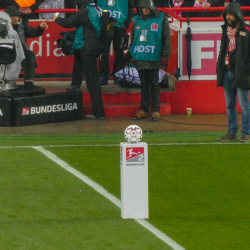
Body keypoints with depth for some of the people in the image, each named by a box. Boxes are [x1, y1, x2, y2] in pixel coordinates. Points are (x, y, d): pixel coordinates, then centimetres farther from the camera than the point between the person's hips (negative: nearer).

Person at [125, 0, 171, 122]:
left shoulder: (161, 19, -2)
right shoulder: (137, 20, 12)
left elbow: (166, 39, -3)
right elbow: (133, 40, 20)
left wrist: (164, 56, -8)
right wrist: (128, 56, 18)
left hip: (153, 59, -4)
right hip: (140, 58, 4)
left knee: (154, 85, 0)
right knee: (144, 85, 10)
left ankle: (155, 111, 4)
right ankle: (143, 110, 15)